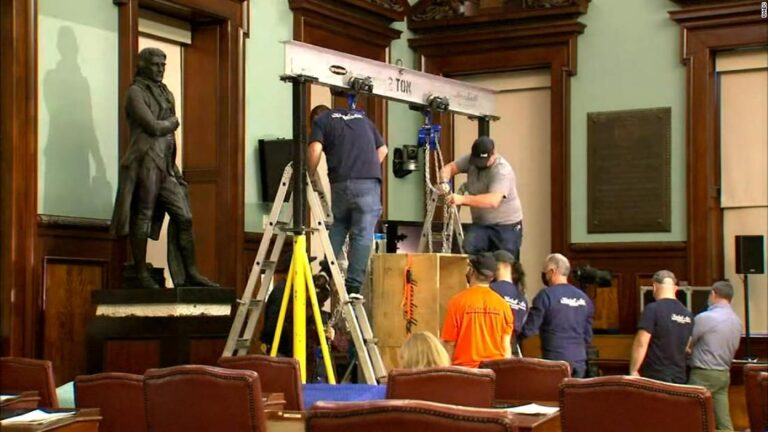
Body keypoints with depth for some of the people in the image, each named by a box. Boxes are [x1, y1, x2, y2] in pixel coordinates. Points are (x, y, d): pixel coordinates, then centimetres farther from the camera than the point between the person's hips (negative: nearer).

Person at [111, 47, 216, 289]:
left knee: (184, 217, 1)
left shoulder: (165, 93, 21)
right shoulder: (136, 92, -3)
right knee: (142, 217, -4)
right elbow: (153, 127, -12)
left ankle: (189, 274, 3)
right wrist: (171, 122, 5)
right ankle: (141, 275, 1)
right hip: (145, 162, -7)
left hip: (166, 165, 7)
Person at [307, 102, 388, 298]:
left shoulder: (320, 120, 14)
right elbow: (382, 149, 24)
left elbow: (314, 151, -3)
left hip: (341, 182, -1)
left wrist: (310, 176, 9)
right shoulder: (361, 117, 27)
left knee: (338, 226, 21)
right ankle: (353, 287, -6)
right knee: (362, 235, -1)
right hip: (370, 181, 1)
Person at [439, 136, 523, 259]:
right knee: (468, 249, -23)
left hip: (507, 226, -4)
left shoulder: (502, 170, -22)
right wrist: (444, 182, -20)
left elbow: (493, 201, -35)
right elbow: (449, 167, 4)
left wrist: (462, 199, -42)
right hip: (480, 224, 4)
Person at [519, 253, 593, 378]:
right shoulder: (584, 298, 10)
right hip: (579, 362, 6)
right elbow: (588, 337, 15)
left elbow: (529, 329, -7)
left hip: (555, 360, -5)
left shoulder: (546, 295, -8)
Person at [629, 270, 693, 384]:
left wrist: (633, 370, -10)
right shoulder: (687, 314, 10)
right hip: (679, 377, 6)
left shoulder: (653, 309, -12)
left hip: (655, 377, -6)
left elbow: (641, 343, -16)